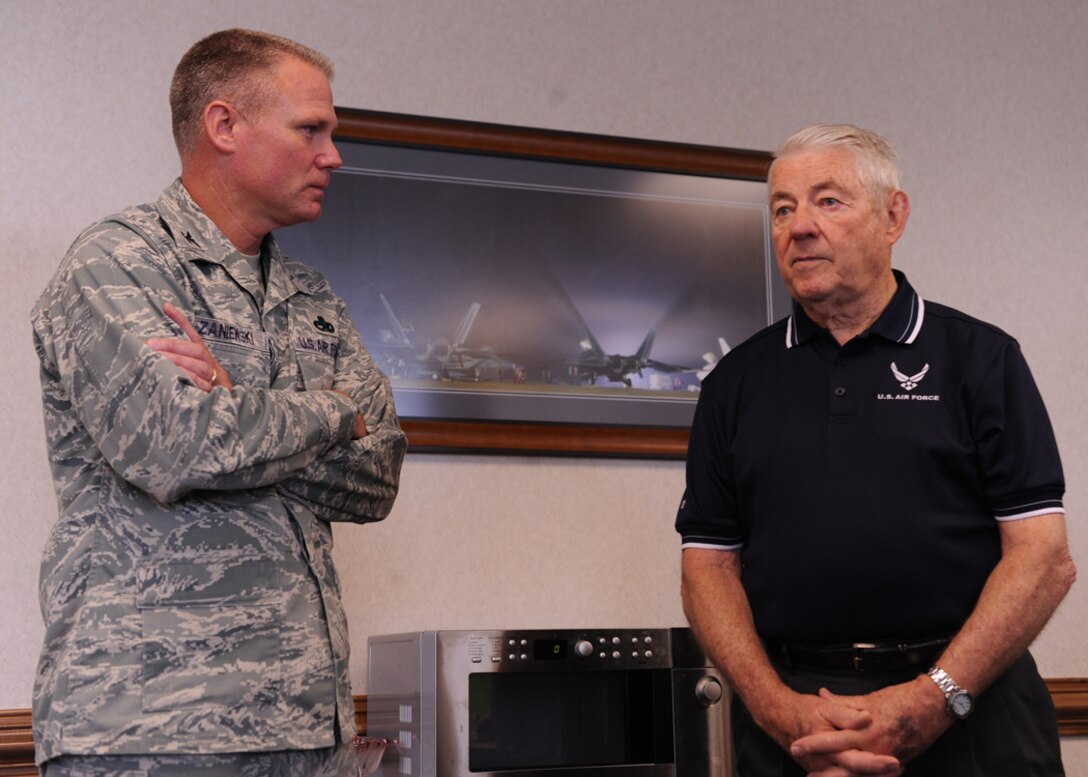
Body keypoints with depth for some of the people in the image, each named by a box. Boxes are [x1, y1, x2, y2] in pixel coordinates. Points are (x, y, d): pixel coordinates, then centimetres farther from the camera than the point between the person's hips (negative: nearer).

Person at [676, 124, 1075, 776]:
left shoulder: (979, 356, 2)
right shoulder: (737, 381, 9)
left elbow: (1045, 556, -5)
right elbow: (709, 565, 5)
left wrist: (934, 699, -15)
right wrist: (781, 710, -11)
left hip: (968, 716, -2)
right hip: (792, 722, 2)